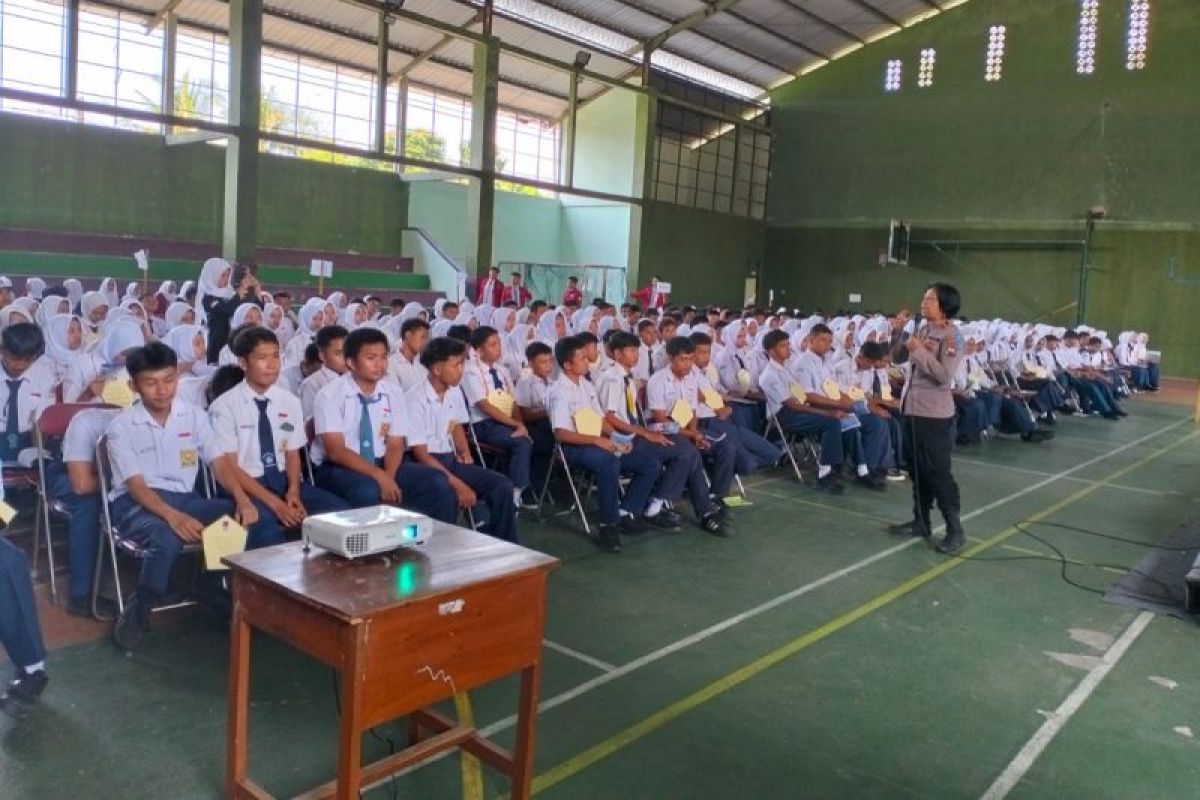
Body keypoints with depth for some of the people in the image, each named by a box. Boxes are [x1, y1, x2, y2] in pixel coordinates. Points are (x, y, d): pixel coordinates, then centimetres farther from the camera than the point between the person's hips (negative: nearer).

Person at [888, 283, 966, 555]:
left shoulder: (952, 337, -13)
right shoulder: (921, 330, 10)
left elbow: (944, 376, -23)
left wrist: (919, 350, -21)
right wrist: (897, 331, 6)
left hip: (934, 413, -8)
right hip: (912, 407, 8)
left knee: (938, 472, -4)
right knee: (916, 470, 15)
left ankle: (955, 530, 5)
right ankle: (921, 522, 28)